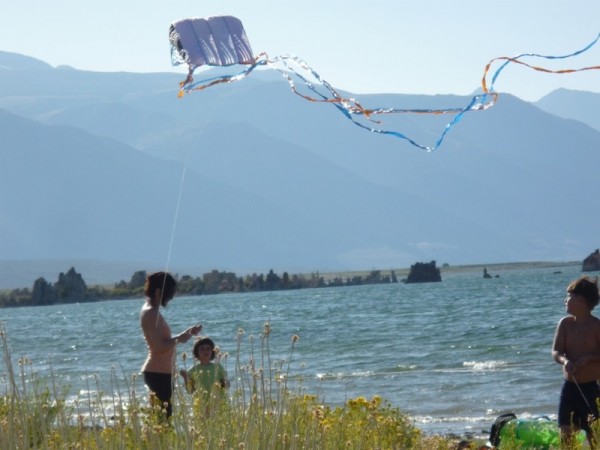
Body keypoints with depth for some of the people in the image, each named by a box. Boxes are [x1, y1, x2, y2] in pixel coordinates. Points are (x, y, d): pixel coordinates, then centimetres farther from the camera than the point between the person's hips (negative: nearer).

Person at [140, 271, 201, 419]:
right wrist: (179, 339, -12)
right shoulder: (151, 313, -15)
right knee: (164, 416, -13)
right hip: (159, 373, -10)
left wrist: (187, 333, 18)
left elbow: (163, 341, 22)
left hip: (161, 372, 10)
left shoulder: (150, 311, 16)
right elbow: (160, 346, -21)